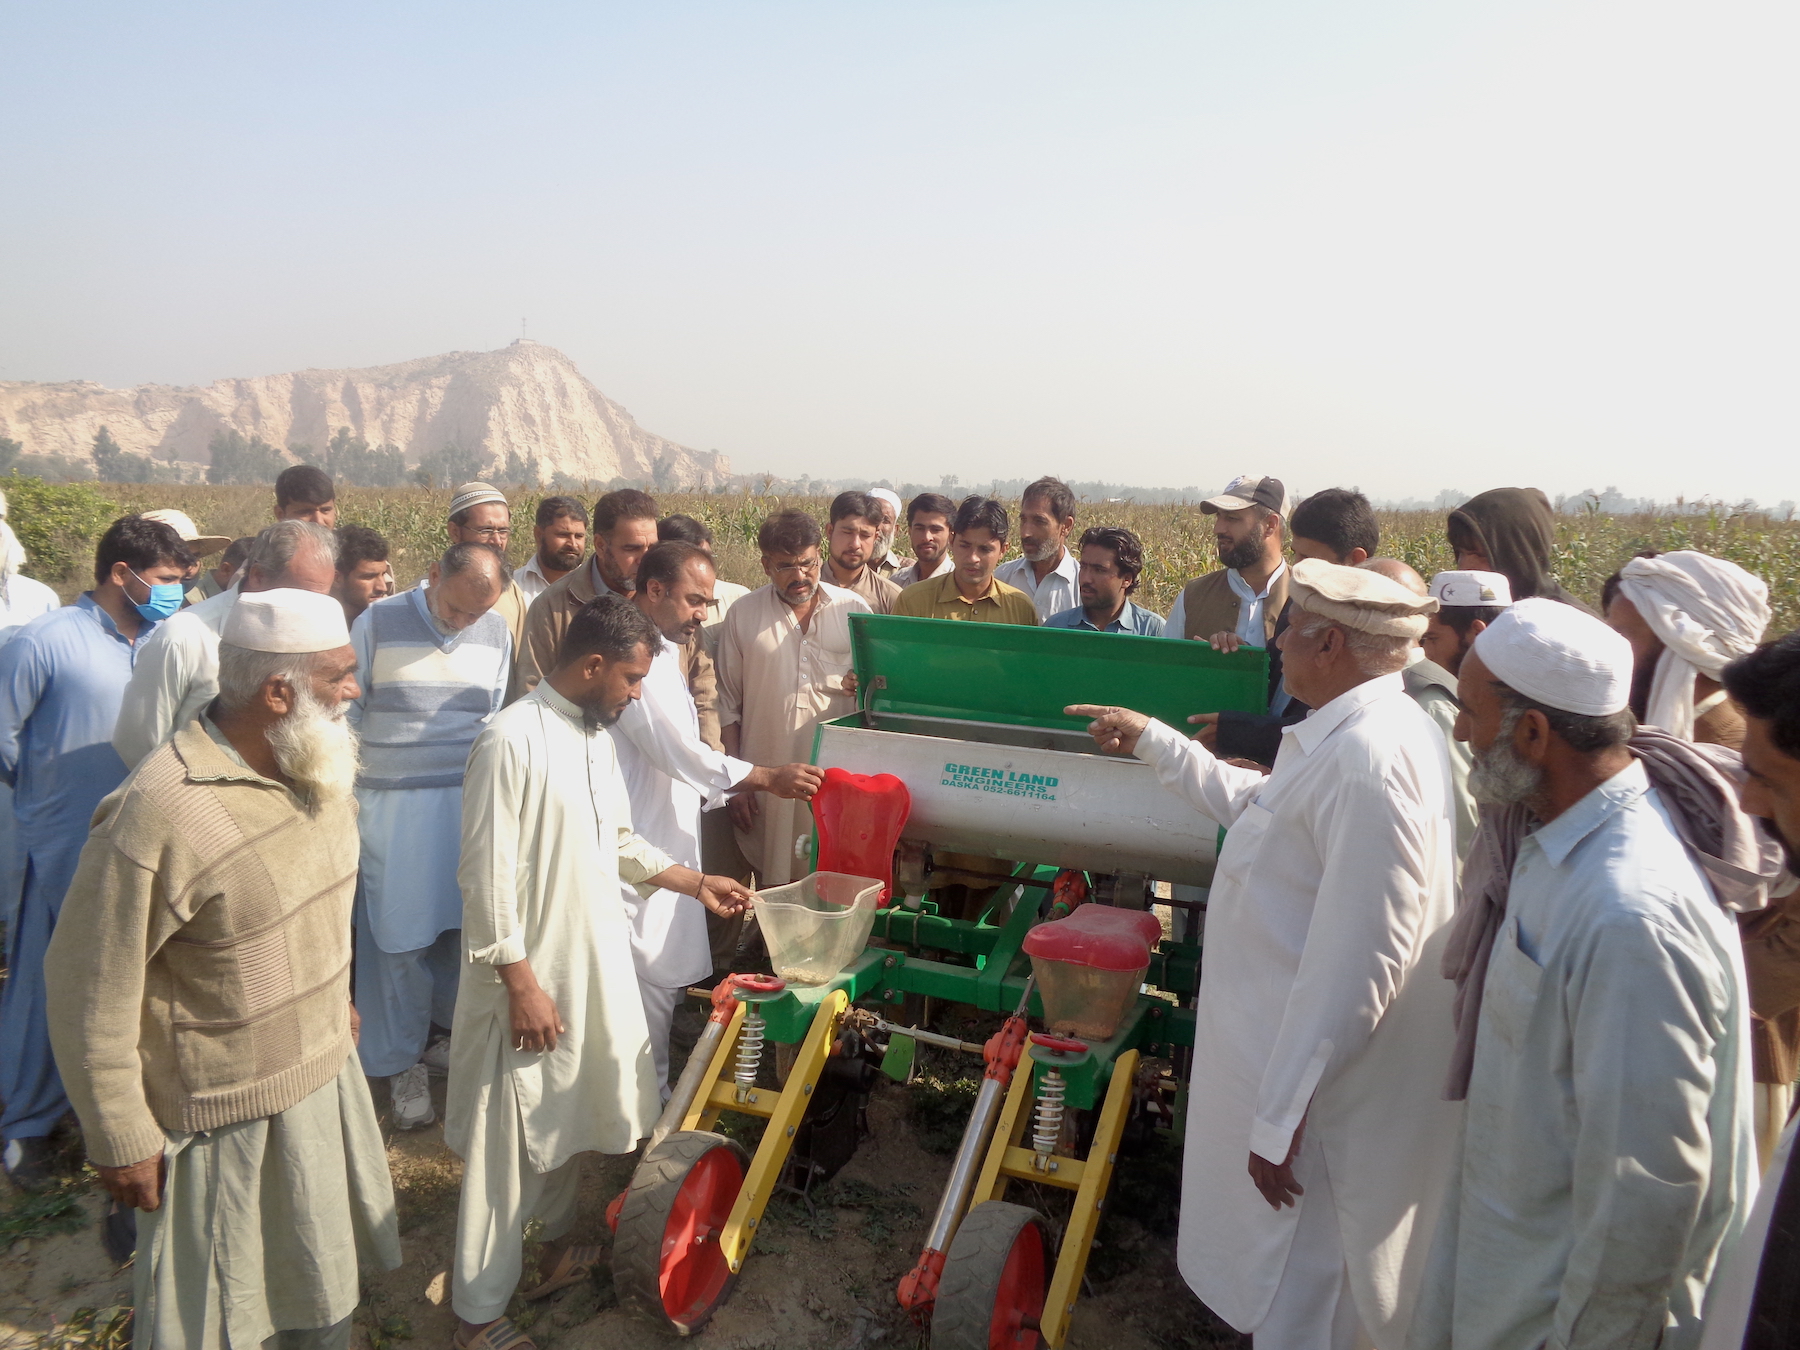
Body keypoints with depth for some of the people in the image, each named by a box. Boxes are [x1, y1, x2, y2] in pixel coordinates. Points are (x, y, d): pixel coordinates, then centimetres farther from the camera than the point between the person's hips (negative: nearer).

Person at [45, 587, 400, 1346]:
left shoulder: (316, 768, -5)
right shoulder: (159, 815, -29)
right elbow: (92, 997, -20)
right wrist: (121, 1143, -12)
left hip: (327, 1074, 7)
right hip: (224, 1119, -6)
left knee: (324, 1288, 26)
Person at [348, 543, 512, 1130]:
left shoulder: (496, 633, 4)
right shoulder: (378, 623, -6)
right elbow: (345, 714, 0)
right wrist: (342, 793, -1)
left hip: (469, 804, 3)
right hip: (391, 808, -3)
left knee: (460, 927, 6)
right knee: (399, 936, 2)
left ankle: (439, 1035, 27)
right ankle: (403, 1064, 17)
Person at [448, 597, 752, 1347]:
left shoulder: (596, 736, 6)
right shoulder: (512, 740, -21)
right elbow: (488, 876, -21)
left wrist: (697, 882, 15)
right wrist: (522, 985, -20)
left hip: (596, 964, 8)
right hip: (533, 977, -8)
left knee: (570, 1117, 22)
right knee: (510, 1143, 5)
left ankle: (557, 1248, 42)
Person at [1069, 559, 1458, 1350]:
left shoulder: (1369, 759, -28)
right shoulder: (1353, 733, 6)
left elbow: (1359, 963, -31)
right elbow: (1253, 803, 23)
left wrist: (1280, 1117, -25)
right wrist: (1152, 741, 24)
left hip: (1317, 1071, -10)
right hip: (1293, 1048, 10)